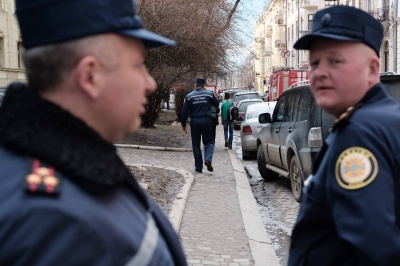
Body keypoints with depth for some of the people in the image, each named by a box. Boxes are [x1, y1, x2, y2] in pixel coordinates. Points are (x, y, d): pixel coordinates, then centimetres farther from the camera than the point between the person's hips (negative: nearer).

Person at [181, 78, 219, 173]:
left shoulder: (189, 96, 0)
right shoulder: (209, 94, -1)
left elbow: (184, 112, -1)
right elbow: (217, 105, 12)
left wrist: (183, 124, 7)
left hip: (195, 122, 0)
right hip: (206, 121, 0)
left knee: (196, 144, 8)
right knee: (209, 141, 11)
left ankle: (198, 167, 7)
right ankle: (208, 159, -14)